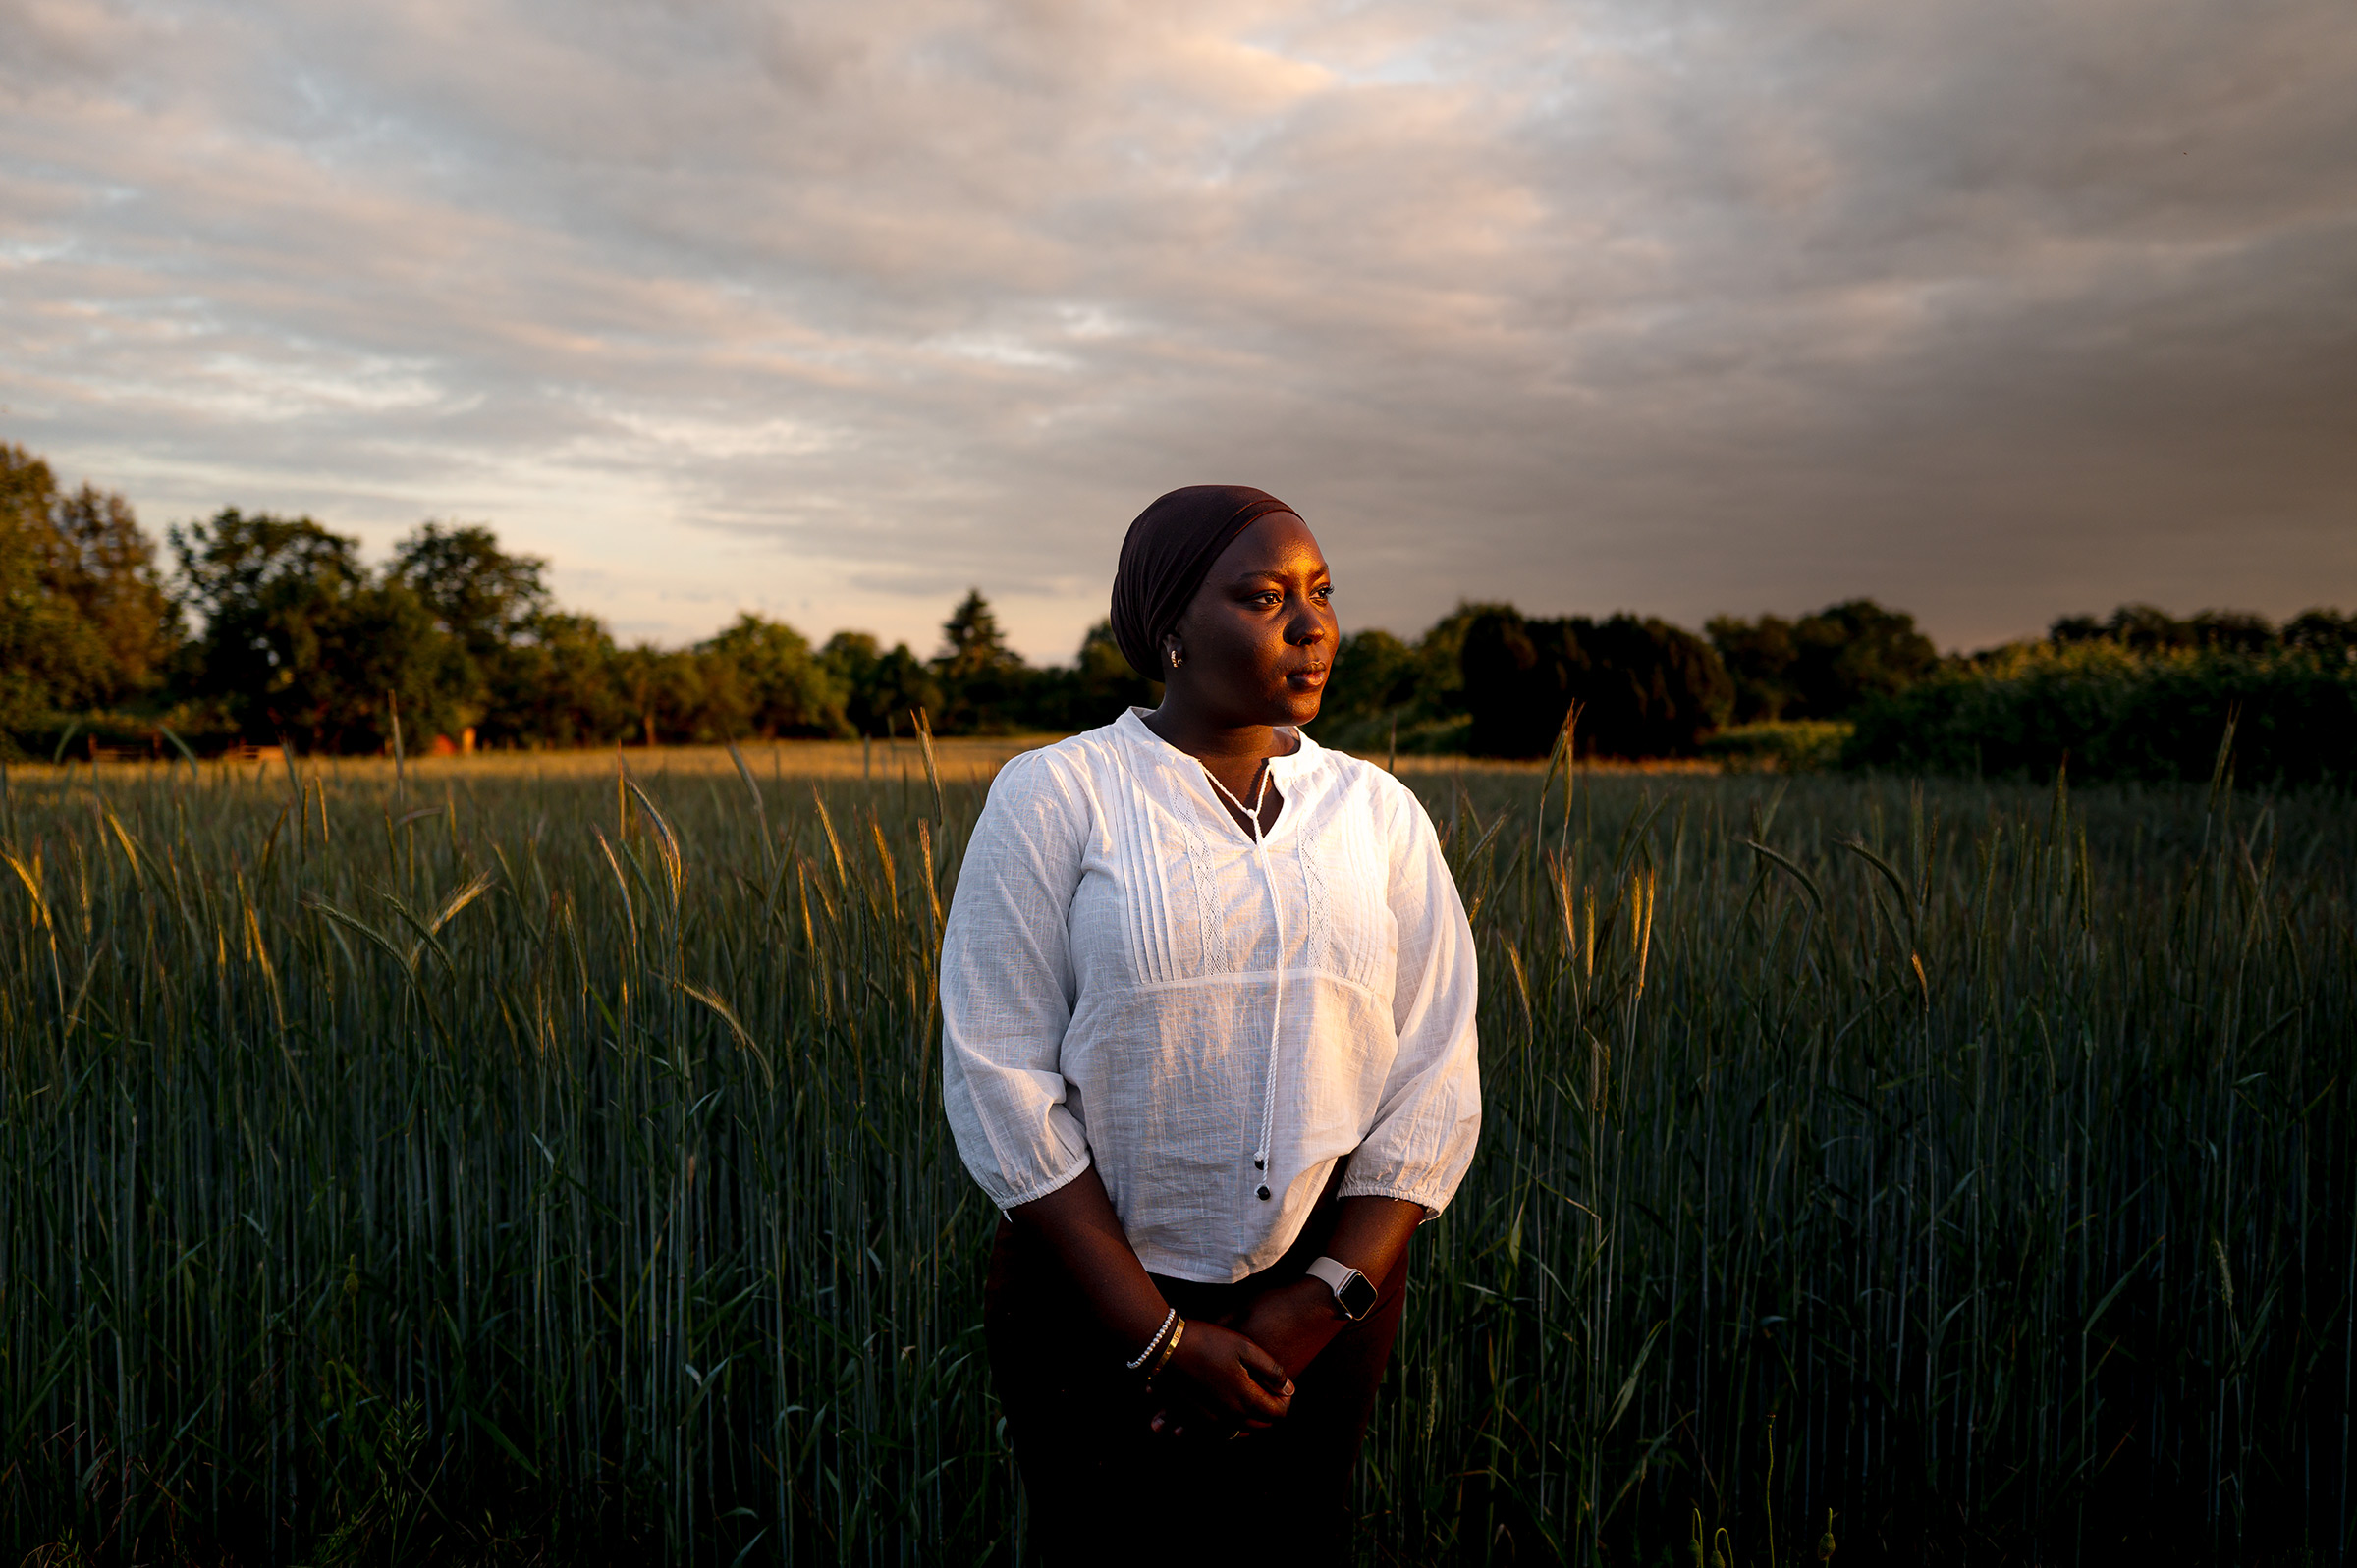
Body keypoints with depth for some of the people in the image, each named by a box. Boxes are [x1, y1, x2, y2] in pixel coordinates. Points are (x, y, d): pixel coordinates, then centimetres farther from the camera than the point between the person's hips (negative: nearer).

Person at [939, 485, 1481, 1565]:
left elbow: (1436, 1089, 0)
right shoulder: (1051, 799, -8)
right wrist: (1159, 1335, -14)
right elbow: (1000, 1083, -12)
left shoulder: (1381, 815, 2)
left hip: (1323, 1295, 3)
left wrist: (1321, 1304, -10)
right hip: (1094, 1302, -2)